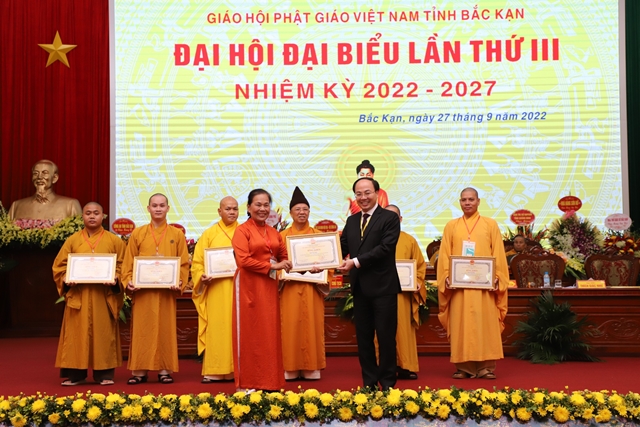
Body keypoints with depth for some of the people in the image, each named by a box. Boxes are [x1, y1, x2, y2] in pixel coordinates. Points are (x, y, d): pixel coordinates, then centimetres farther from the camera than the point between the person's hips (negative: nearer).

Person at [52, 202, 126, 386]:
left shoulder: (114, 241, 6)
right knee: (77, 334, 1)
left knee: (104, 333, 1)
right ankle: (75, 374, 7)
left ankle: (104, 374, 7)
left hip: (104, 296, -1)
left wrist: (116, 279, -14)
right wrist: (66, 279, -11)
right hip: (78, 295, 1)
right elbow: (59, 265, 7)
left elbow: (123, 265, 4)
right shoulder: (73, 240, 8)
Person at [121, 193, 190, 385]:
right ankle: (140, 370, 6)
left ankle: (165, 370, 9)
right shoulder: (137, 234, 8)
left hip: (166, 291, 0)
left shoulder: (177, 235, 7)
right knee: (142, 329, 1)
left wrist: (179, 282, -11)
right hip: (142, 291, 0)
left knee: (165, 329, 2)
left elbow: (184, 263, 4)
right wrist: (129, 280, -9)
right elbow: (128, 262, 6)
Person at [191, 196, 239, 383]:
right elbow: (197, 262, 5)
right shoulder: (209, 234, 8)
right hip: (216, 289, -1)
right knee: (216, 328, -3)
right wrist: (202, 276, -13)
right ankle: (213, 371, 1)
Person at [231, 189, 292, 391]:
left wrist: (284, 267, -5)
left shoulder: (274, 233, 14)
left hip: (269, 287, 6)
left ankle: (270, 381, 13)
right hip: (249, 287, -6)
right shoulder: (242, 230, -4)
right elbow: (243, 260, -15)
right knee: (249, 333, -2)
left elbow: (283, 256, 18)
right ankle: (247, 383, 4)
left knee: (270, 332, 6)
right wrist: (271, 266, -16)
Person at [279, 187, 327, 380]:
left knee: (312, 326, 1)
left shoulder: (319, 235, 8)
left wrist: (319, 268, -15)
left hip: (312, 288, 0)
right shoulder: (282, 236, 8)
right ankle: (290, 368, 4)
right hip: (289, 288, 0)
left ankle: (312, 367, 8)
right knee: (290, 327, -1)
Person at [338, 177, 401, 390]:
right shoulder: (351, 221, 13)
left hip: (383, 286, -6)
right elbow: (342, 246, 6)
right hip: (360, 287, 6)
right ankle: (369, 381, 20)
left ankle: (387, 382, 12)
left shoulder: (390, 218, -5)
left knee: (386, 336, 2)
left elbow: (385, 248, -16)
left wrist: (356, 261, -21)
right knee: (363, 337, 10)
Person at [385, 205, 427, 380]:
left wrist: (417, 282, -4)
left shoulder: (410, 240, 11)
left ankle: (406, 366, 3)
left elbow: (421, 264, 11)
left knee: (404, 329, 0)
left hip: (403, 292, 1)